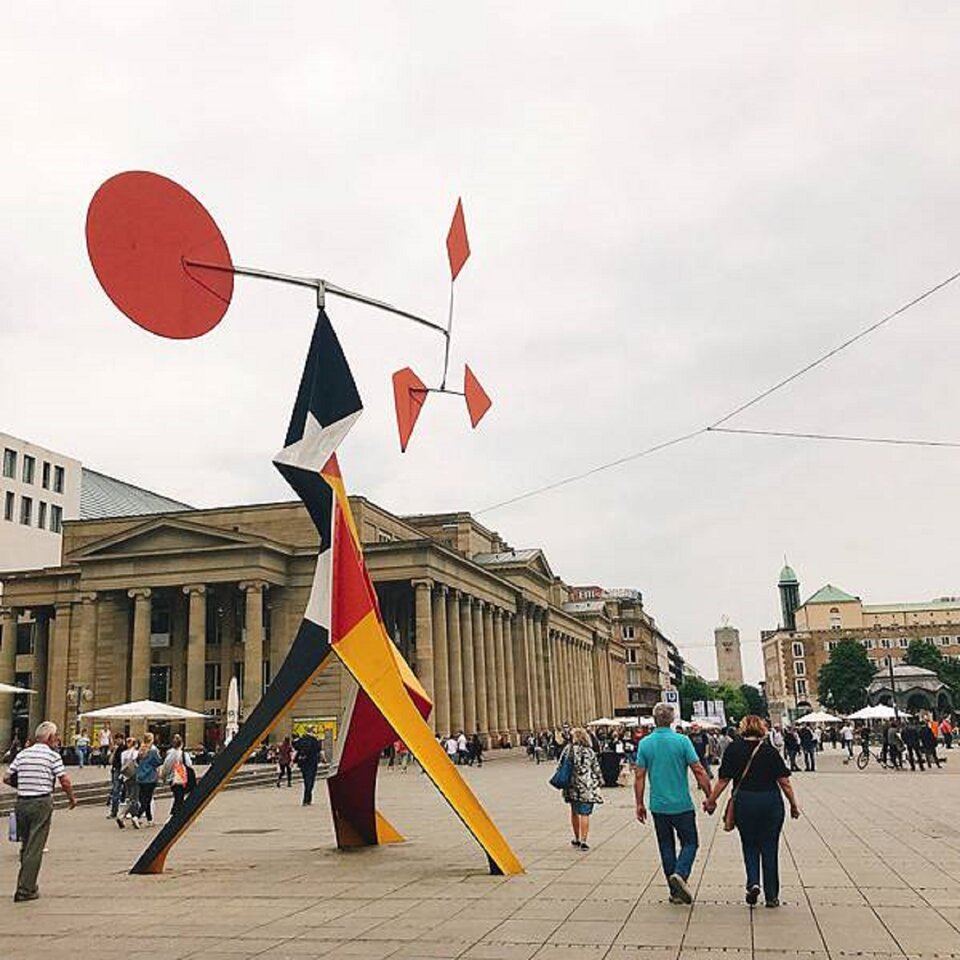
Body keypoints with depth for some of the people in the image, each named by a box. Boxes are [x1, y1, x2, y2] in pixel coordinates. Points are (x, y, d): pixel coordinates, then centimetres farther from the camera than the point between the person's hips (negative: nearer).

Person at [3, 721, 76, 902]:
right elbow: (65, 782, -9)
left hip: (22, 802, 5)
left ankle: (27, 885, 27)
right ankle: (25, 890, -2)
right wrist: (72, 798, 8)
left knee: (25, 845, 17)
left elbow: (7, 778, 10)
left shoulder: (22, 754, 9)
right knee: (35, 848, -1)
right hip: (42, 803, -5)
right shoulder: (53, 755, -6)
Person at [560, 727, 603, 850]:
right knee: (585, 814, 1)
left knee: (574, 812, 19)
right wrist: (598, 783, 11)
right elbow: (596, 769, -1)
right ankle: (583, 841, -4)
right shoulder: (589, 751, -5)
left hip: (572, 787, 2)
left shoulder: (567, 749, -2)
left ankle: (577, 839, 30)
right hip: (587, 787, -2)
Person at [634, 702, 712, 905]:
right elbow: (699, 772, -9)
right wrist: (710, 797, 2)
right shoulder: (682, 741, -10)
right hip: (682, 805, -3)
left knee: (666, 847, 13)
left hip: (658, 806, 3)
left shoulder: (645, 743, -2)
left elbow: (639, 777, 0)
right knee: (690, 843, 11)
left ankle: (676, 892, 15)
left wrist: (639, 804, 8)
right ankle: (680, 873, -14)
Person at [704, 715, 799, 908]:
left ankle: (753, 883, -4)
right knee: (769, 848, 10)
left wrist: (711, 801, 6)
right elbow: (784, 782, -3)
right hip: (771, 803, 0)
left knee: (750, 846, 16)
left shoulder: (733, 749, -3)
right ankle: (771, 896, 14)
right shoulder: (770, 751, -3)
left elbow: (723, 780, -4)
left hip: (744, 802, 0)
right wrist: (793, 805, 8)